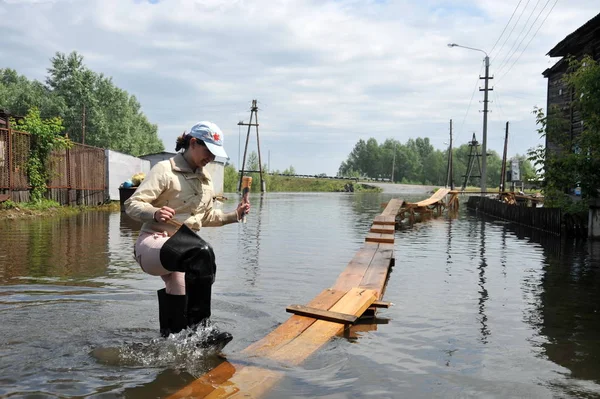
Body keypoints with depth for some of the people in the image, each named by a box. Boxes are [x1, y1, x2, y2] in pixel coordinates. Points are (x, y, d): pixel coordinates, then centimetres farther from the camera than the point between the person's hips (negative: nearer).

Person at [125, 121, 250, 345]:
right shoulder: (165, 170, -10)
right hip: (153, 245, -8)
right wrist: (155, 213, -36)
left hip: (181, 248, 9)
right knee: (202, 253, -34)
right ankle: (199, 325, -29)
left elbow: (207, 216, 25)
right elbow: (132, 205, -16)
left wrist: (234, 215, 10)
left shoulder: (205, 178, 15)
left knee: (179, 300, 12)